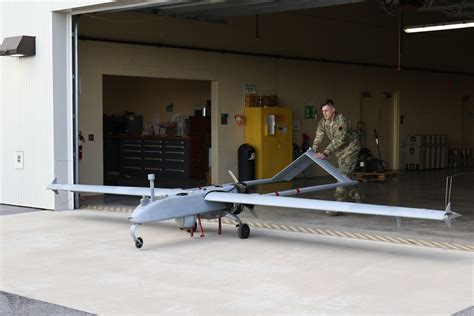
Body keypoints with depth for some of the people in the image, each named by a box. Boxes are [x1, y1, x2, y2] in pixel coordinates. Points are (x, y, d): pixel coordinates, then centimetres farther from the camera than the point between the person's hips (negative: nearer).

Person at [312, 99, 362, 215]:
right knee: (346, 176, 14)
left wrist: (325, 153, -41)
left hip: (350, 148, -8)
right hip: (340, 151, 8)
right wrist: (315, 151, -30)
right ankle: (357, 198, 31)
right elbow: (318, 137, -12)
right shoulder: (323, 122, -4)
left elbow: (339, 140, -34)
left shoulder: (341, 120, -26)